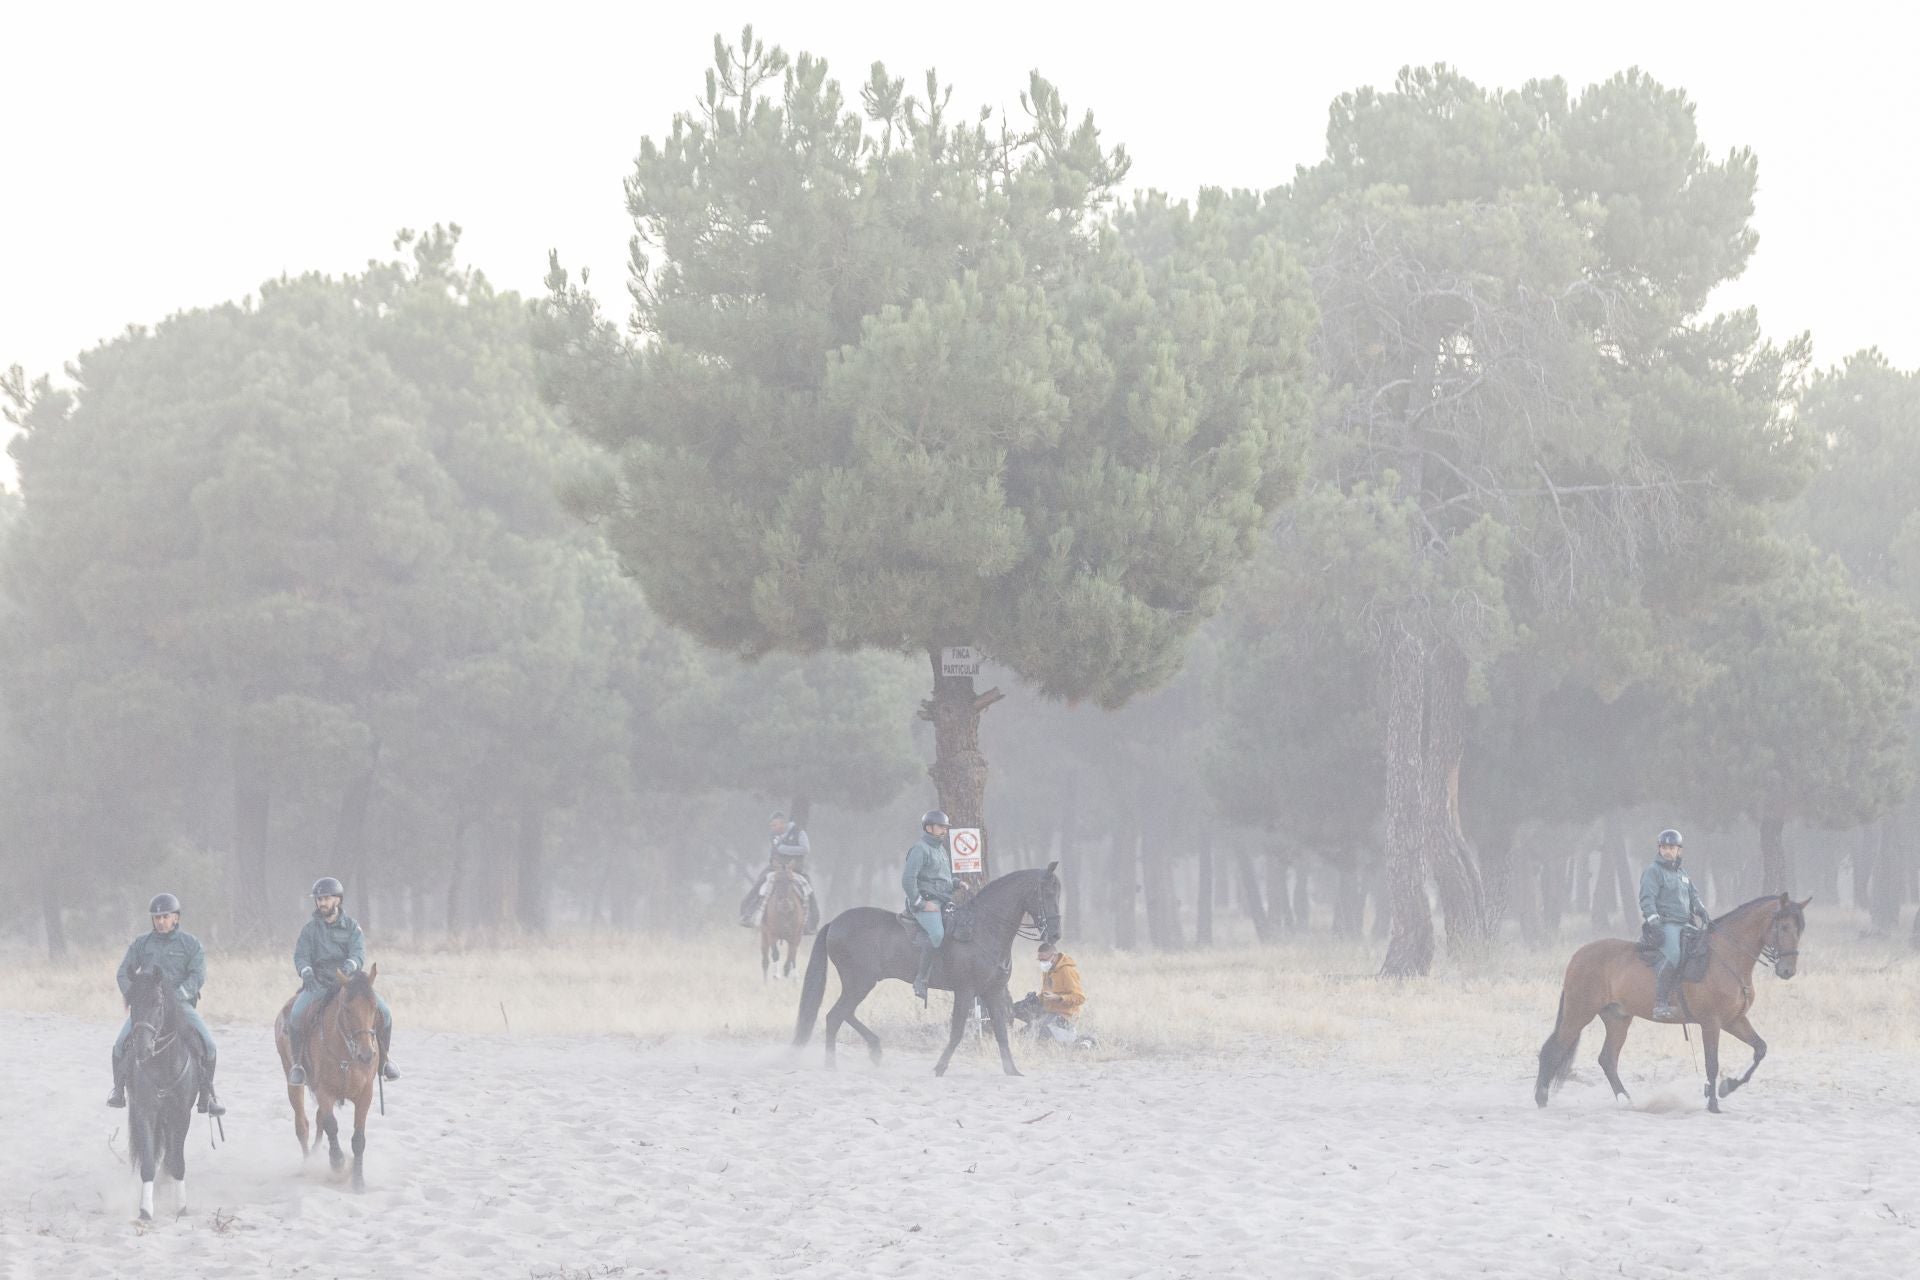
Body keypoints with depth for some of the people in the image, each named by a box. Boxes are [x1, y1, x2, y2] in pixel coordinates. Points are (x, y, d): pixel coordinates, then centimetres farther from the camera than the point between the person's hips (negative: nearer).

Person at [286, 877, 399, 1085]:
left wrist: (350, 965, -32)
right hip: (318, 985, -1)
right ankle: (299, 1061, -11)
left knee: (383, 1011, -18)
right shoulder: (310, 929, 6)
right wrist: (306, 972, -28)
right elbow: (301, 955, -4)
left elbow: (359, 953, -8)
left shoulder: (351, 927, 6)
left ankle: (385, 1059, 1)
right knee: (296, 1015, -29)